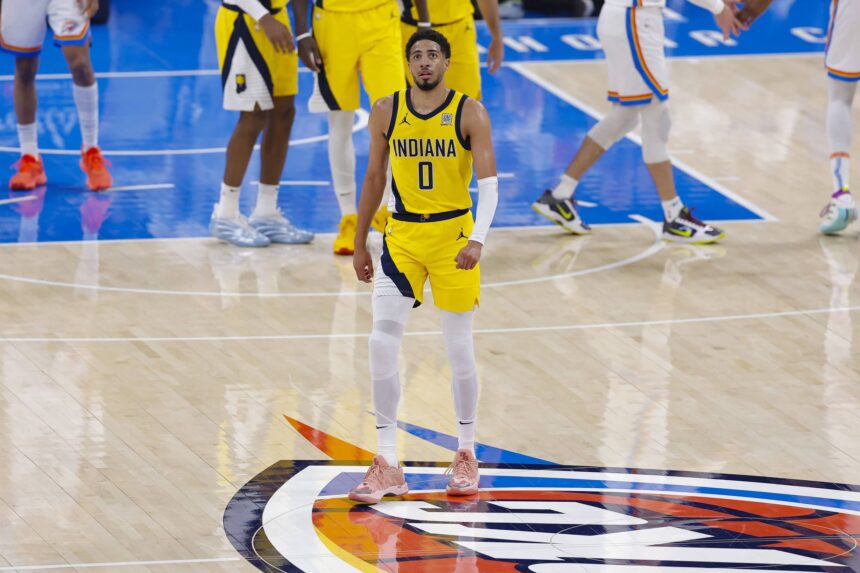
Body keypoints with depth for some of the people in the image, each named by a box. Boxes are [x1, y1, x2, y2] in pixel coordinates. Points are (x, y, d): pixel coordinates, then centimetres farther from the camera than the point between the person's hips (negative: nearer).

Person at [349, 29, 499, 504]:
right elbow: (374, 179, 12)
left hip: (454, 235, -2)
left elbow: (488, 183, -13)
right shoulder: (386, 112, 2)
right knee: (382, 343, -9)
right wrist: (360, 244, 13)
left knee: (459, 348, 5)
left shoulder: (469, 113, -7)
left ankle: (466, 454, 23)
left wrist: (478, 238, -27)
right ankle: (387, 466, -4)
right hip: (402, 234, 2)